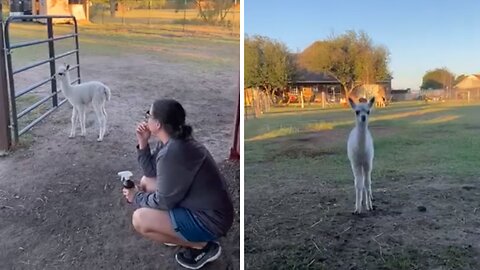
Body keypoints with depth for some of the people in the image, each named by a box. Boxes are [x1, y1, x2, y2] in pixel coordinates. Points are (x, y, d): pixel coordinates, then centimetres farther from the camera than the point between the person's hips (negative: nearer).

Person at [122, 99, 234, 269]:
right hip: (200, 205, 10)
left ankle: (201, 245, -3)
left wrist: (136, 197, -2)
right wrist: (143, 144, -2)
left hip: (210, 219, -10)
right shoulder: (173, 141, 2)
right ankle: (180, 232, 18)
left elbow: (163, 202, -19)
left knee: (139, 219, -18)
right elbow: (151, 172, 10)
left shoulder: (172, 153, -28)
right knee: (146, 181, 15)